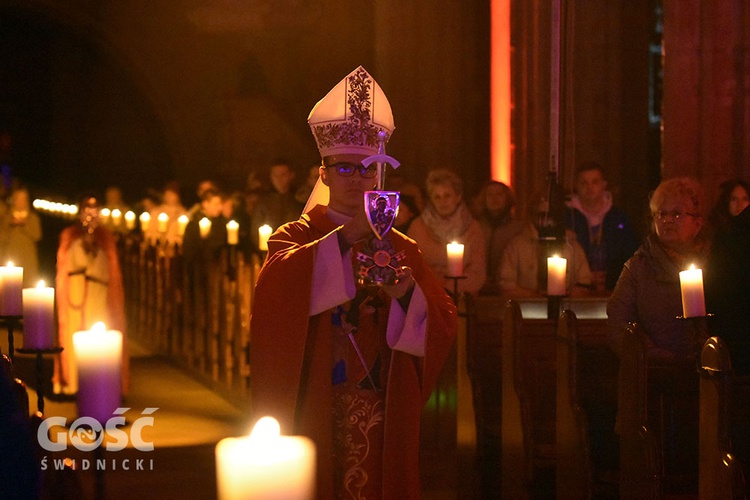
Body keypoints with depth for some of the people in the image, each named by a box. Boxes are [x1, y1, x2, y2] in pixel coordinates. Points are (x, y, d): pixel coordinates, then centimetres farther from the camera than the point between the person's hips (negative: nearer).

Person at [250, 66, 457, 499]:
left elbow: (444, 324, 2)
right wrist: (345, 237, -28)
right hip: (315, 410, -3)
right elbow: (276, 288, -21)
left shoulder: (401, 247, 11)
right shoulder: (297, 236, 3)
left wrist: (408, 294, -18)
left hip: (385, 412, 3)